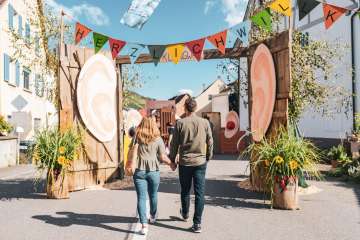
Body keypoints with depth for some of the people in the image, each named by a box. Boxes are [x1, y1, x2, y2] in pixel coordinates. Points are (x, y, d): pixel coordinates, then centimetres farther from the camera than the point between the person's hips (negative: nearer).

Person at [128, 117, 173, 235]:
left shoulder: (137, 138, 2)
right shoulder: (158, 139, 1)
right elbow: (163, 157, -1)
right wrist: (171, 163, 16)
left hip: (139, 171, -1)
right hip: (154, 172, 1)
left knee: (141, 198, 1)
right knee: (153, 196, 20)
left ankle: (144, 224, -8)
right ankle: (152, 217, 40)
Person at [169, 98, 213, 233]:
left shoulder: (180, 123, -5)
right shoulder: (205, 123, 0)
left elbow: (174, 144, -2)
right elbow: (210, 143, 5)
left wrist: (172, 160, 9)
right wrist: (208, 158, 18)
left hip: (184, 162, 0)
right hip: (200, 162, 1)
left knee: (185, 191, 18)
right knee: (200, 193, 5)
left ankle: (185, 214, 39)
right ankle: (197, 223, 5)